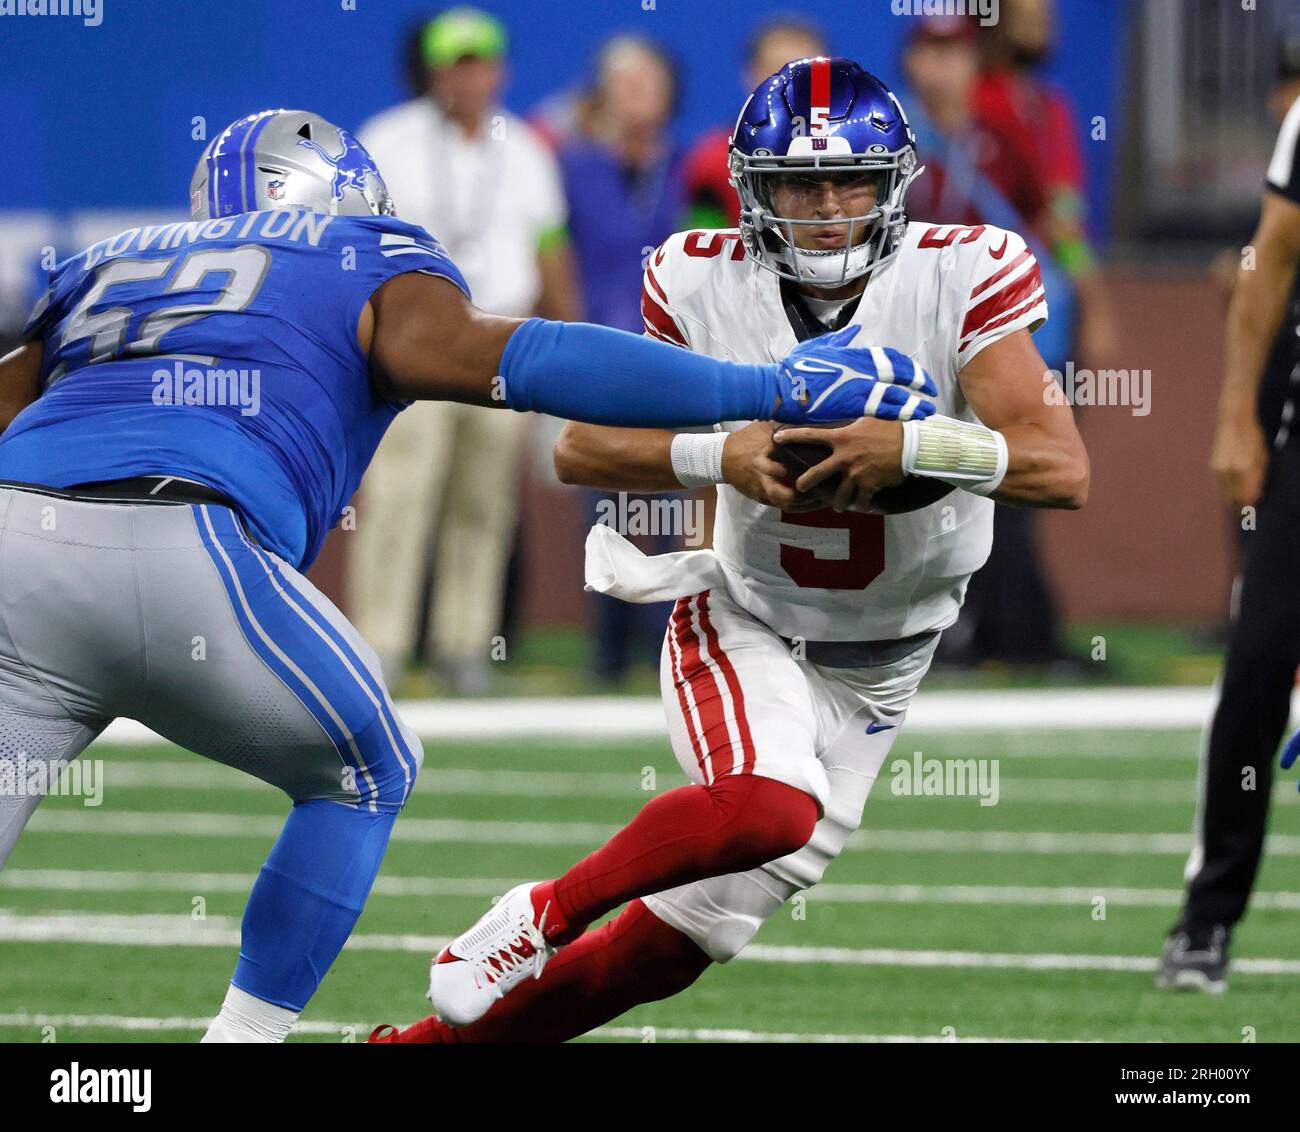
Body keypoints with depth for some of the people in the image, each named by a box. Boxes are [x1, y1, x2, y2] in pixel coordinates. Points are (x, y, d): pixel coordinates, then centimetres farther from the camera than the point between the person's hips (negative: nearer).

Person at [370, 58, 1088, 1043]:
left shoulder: (958, 279, -17)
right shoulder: (704, 285, -11)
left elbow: (1063, 470, -26)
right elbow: (583, 447, -9)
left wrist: (906, 447, -40)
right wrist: (721, 456, -27)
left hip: (874, 674, 1)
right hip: (744, 628, -1)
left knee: (686, 935, 0)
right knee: (770, 807, -34)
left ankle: (427, 1043, 16)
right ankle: (546, 910, -13)